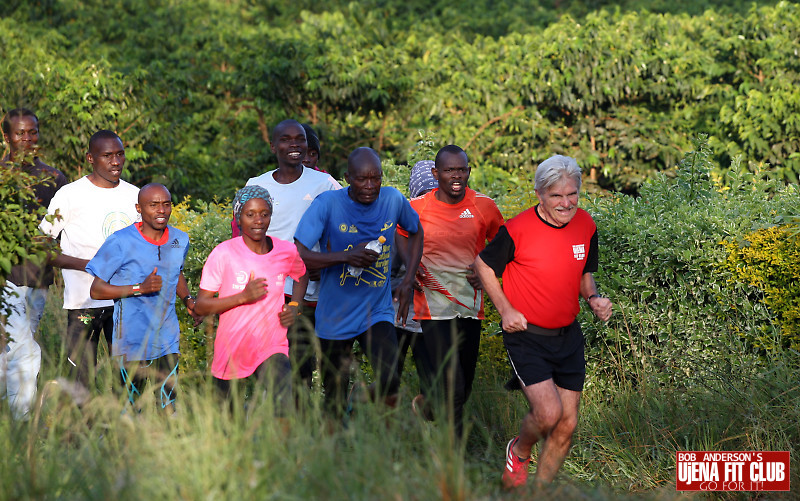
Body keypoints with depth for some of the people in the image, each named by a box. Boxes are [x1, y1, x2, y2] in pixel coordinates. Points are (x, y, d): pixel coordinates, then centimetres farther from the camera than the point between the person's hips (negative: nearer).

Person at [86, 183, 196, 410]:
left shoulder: (180, 240, 4)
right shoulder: (121, 242, -12)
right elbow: (96, 290, -10)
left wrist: (187, 298, 5)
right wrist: (140, 288, -21)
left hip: (168, 341, 4)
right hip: (133, 342, -4)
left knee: (167, 408, 3)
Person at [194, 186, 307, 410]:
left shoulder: (287, 252, -1)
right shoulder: (224, 254, -11)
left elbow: (301, 276, 23)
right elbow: (200, 306, -10)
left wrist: (294, 305, 4)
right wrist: (243, 296, -22)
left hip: (273, 349, 1)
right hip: (230, 352, 0)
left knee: (283, 405, -25)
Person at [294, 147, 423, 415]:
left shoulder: (393, 200, -4)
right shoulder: (327, 204, -14)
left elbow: (416, 231, 17)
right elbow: (297, 255, -20)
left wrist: (408, 280, 8)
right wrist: (347, 256, -29)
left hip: (377, 311, 1)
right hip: (335, 319, -1)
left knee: (389, 382, -22)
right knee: (335, 402, 8)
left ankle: (371, 396, 11)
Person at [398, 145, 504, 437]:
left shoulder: (484, 207, 0)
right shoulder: (417, 208, -5)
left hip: (470, 306, 4)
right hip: (434, 306, -3)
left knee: (464, 389, 12)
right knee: (452, 388, -14)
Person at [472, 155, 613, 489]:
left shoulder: (586, 226, 0)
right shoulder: (517, 229, -16)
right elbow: (483, 264, -1)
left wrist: (593, 298, -5)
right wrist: (506, 309, -8)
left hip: (568, 336, 5)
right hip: (526, 335, -5)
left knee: (567, 424, 4)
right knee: (548, 413, -19)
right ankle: (519, 452, 15)